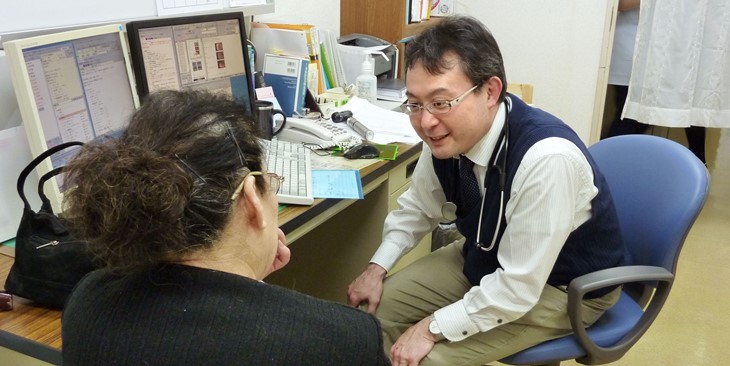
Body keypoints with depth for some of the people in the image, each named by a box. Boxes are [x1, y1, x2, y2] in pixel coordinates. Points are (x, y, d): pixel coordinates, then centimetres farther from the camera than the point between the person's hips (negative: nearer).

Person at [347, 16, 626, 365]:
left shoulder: (546, 158, -36)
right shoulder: (447, 134, -15)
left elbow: (517, 289, -30)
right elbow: (418, 207, 6)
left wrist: (432, 328, -23)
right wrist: (377, 268, -3)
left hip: (563, 288, -6)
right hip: (487, 258, 6)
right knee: (375, 309, -1)